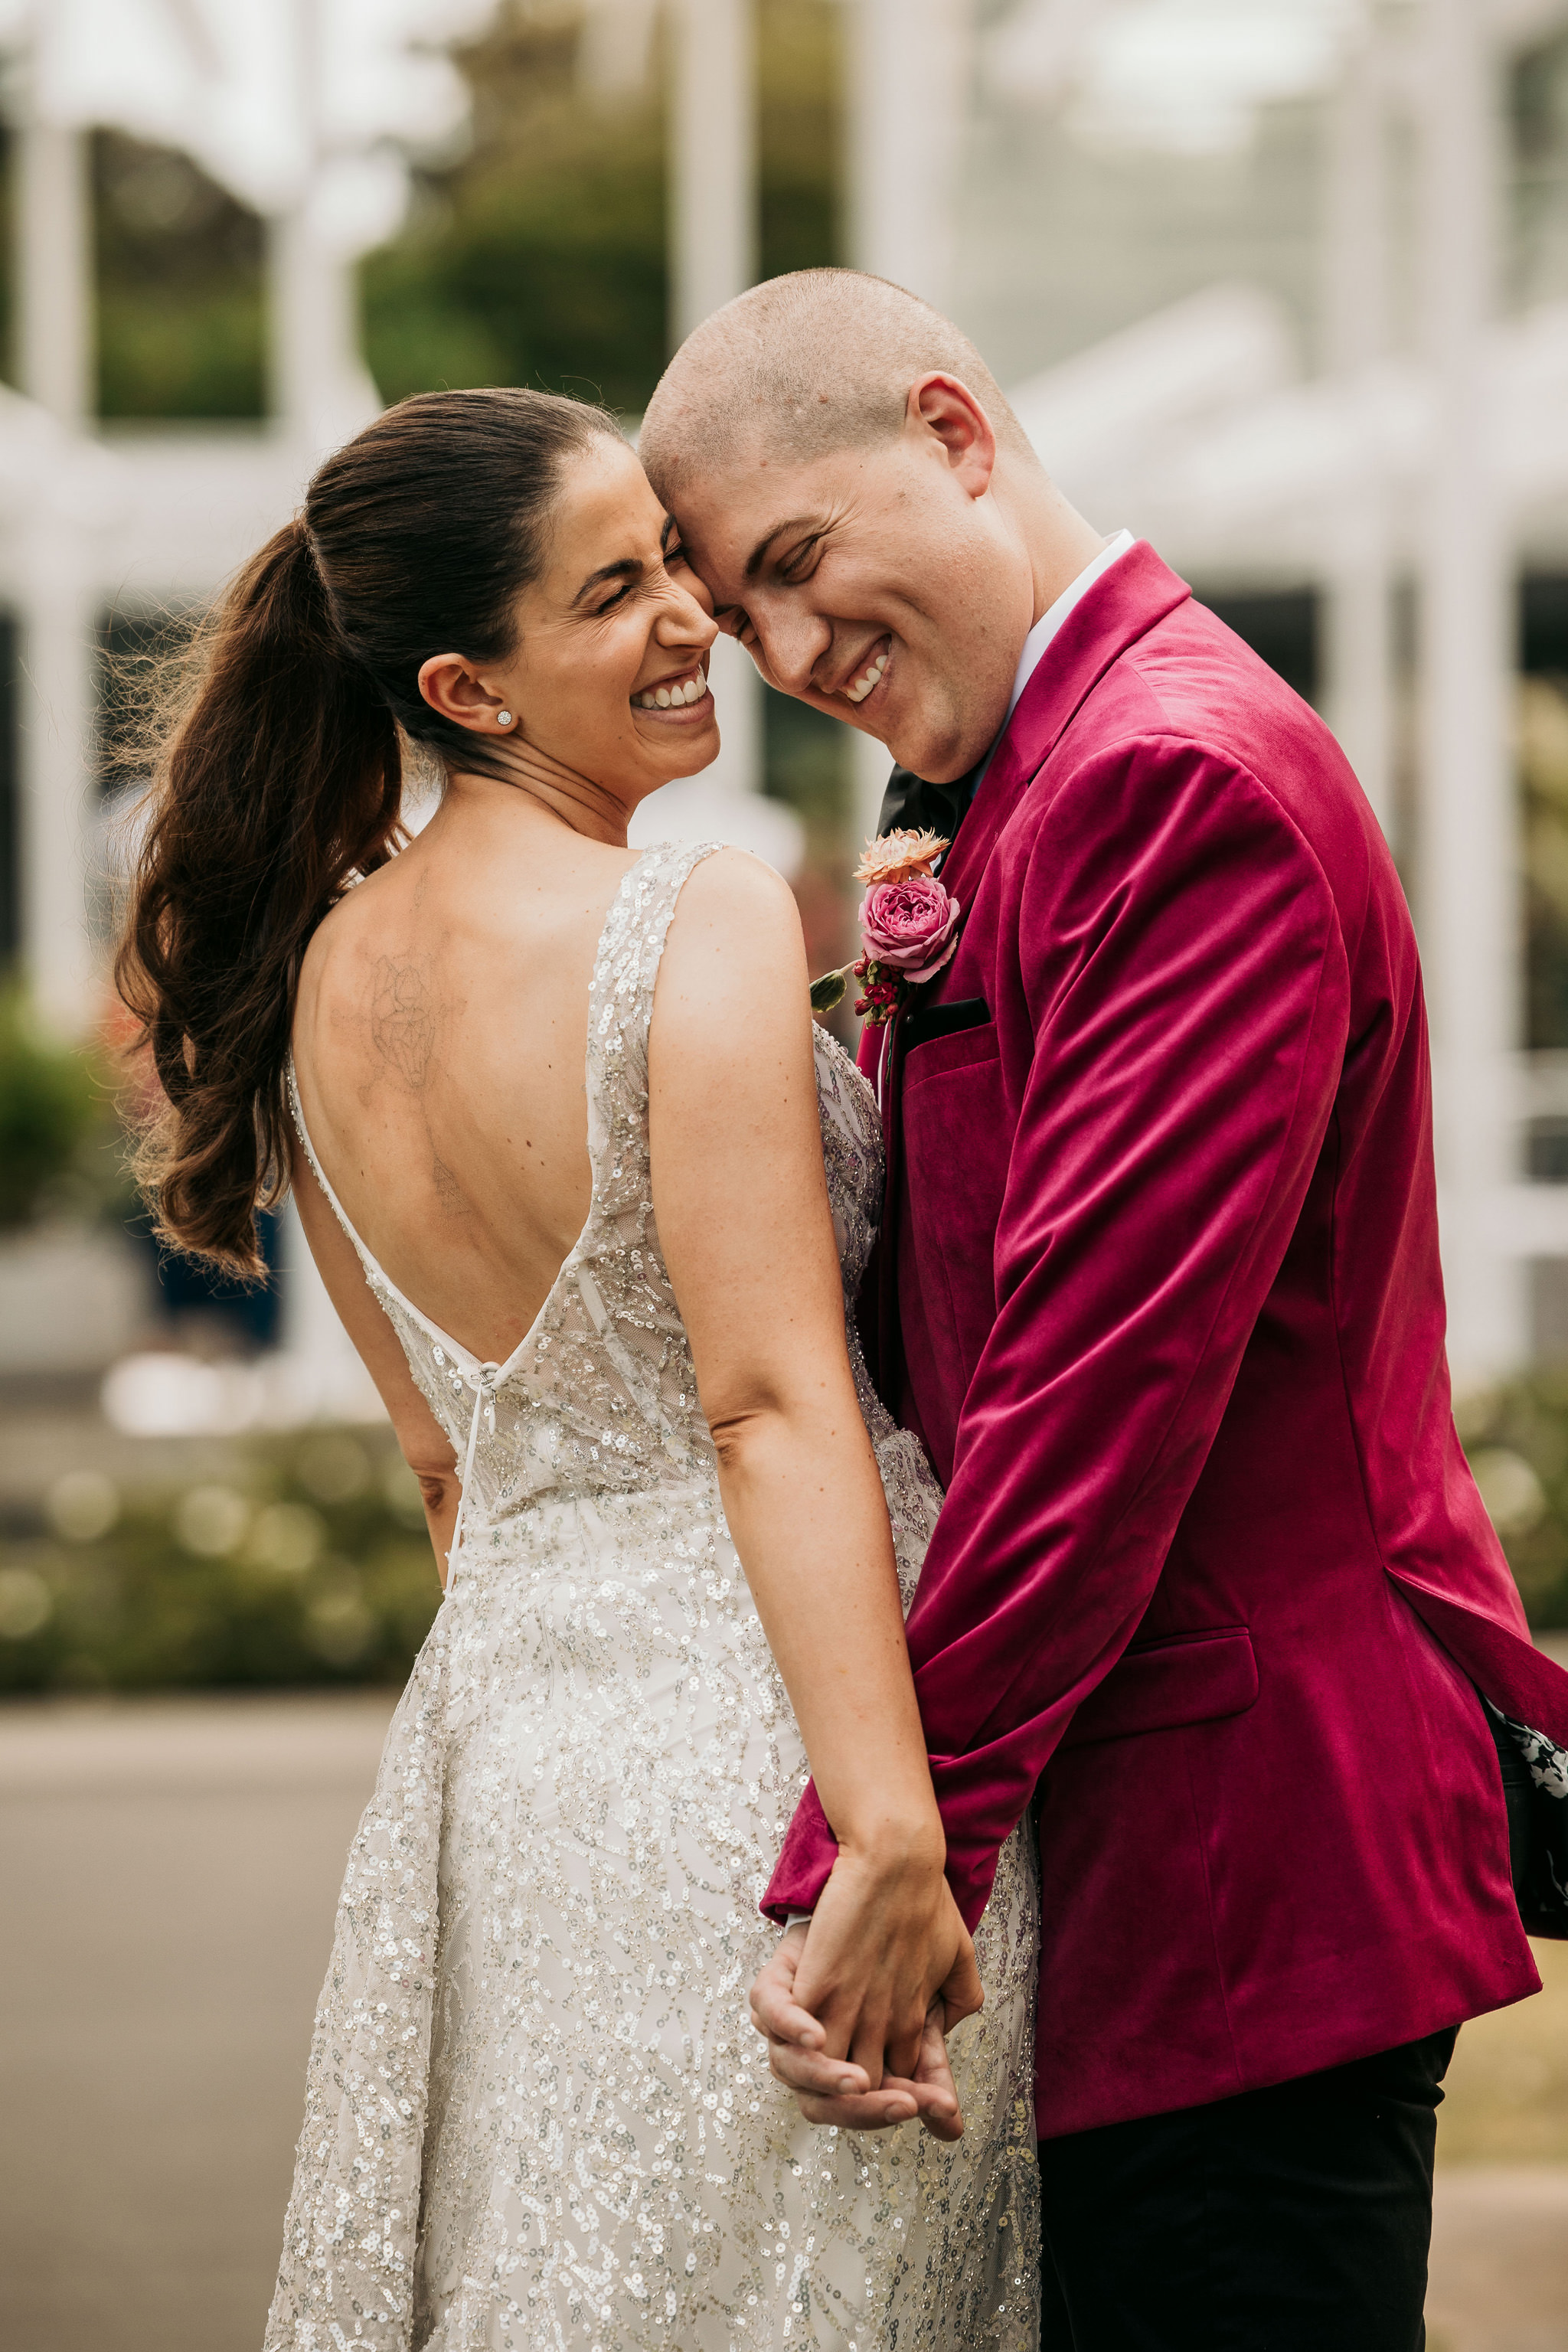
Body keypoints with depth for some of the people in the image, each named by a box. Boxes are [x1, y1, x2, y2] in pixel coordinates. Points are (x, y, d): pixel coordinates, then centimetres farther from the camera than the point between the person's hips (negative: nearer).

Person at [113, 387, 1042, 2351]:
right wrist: (891, 1828, -27)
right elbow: (770, 1401, -23)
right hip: (751, 1731, -7)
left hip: (489, 1711, 7)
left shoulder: (317, 974, 7)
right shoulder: (704, 922, -15)